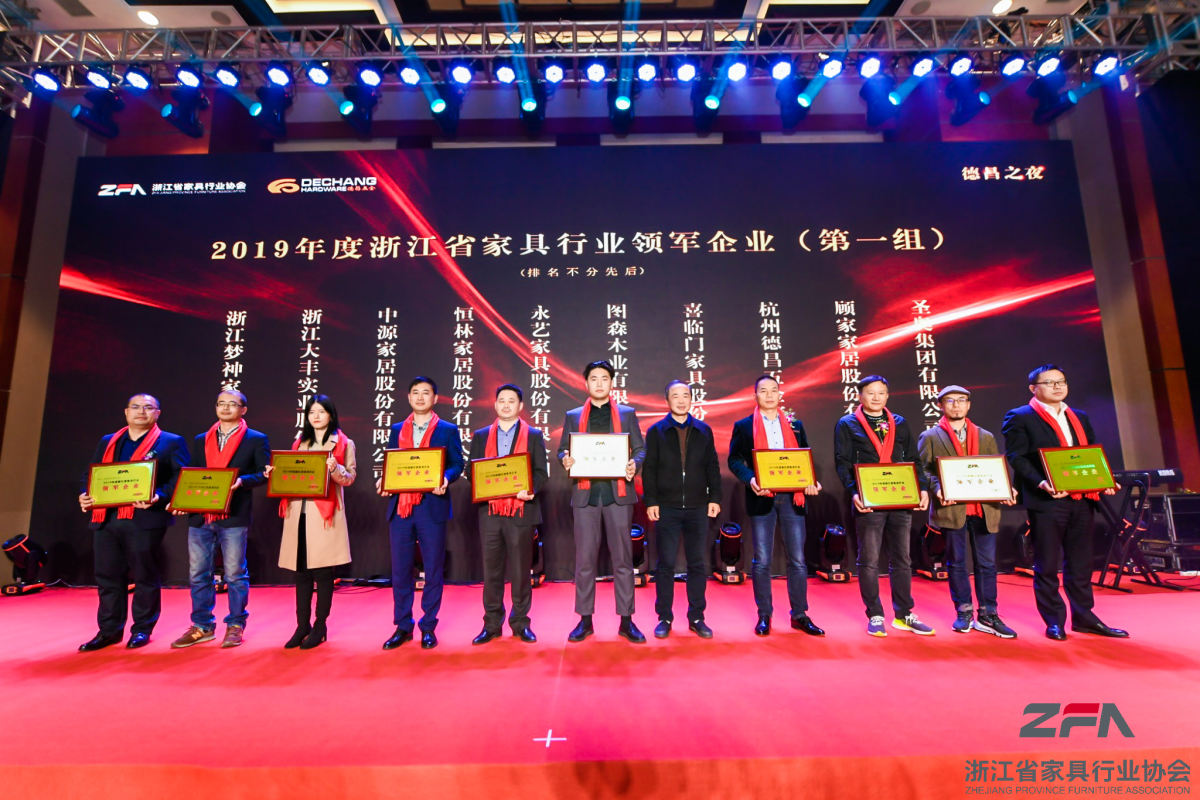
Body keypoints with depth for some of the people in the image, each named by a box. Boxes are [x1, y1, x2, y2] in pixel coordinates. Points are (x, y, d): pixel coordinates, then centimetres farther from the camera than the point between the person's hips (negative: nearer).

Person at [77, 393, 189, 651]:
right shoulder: (107, 442, 20)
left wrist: (159, 496, -22)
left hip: (145, 520, -5)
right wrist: (85, 495, 0)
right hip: (105, 519, 5)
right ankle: (109, 631, 24)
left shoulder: (171, 442, 3)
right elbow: (91, 474, 20)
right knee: (108, 577, 11)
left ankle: (142, 630, 16)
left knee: (145, 577, 3)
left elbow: (180, 478, -6)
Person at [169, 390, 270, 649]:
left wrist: (241, 481, -19)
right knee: (197, 574, 10)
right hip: (199, 516, 5)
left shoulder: (256, 440, 2)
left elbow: (264, 473, -2)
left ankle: (235, 626, 14)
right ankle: (202, 626, 22)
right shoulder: (200, 441, 16)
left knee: (235, 574, 2)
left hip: (234, 517, -5)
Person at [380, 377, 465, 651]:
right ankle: (402, 626, 21)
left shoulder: (448, 430, 5)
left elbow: (457, 464, 1)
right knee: (400, 570, 7)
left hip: (432, 507, -3)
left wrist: (445, 479, -19)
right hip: (400, 507, 3)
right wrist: (384, 482, -5)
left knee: (433, 569, 4)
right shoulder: (397, 430, 15)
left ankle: (429, 627, 17)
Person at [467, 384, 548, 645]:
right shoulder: (481, 436, 14)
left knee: (521, 571, 5)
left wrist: (530, 490, -18)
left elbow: (541, 472, 2)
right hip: (489, 512, 2)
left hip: (521, 511, -2)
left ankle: (520, 623, 17)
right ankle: (491, 624, 18)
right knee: (491, 570, 7)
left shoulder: (533, 435, 7)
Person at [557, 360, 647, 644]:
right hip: (585, 494, 1)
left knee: (623, 559, 3)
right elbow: (562, 450, 13)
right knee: (584, 560, 4)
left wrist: (634, 465, -12)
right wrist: (565, 460, -10)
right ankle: (585, 620, 16)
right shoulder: (573, 416, 14)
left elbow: (640, 448, 9)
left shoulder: (627, 414, 11)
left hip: (618, 493, -1)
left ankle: (626, 621, 13)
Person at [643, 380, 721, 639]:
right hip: (666, 508, -2)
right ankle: (664, 618, 15)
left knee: (697, 564, 7)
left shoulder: (704, 431, 11)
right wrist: (650, 501, -6)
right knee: (665, 564, 3)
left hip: (697, 508, 2)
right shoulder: (656, 431, 4)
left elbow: (713, 467, 11)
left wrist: (715, 498, 2)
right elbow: (649, 469, 1)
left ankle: (696, 618, 19)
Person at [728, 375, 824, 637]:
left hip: (792, 497, 2)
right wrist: (750, 479, -18)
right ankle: (764, 616, 16)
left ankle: (799, 615, 18)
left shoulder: (795, 425, 14)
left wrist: (811, 482, -6)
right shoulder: (743, 426, 5)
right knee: (762, 561, 3)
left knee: (798, 559, 5)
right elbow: (734, 459, -1)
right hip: (761, 499, -2)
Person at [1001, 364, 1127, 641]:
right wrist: (1040, 482, -24)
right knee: (1047, 565, 2)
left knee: (1080, 563, 14)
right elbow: (1016, 458, -10)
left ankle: (1083, 617, 26)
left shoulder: (1079, 417, 19)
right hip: (1045, 501, -6)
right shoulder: (1019, 418, -2)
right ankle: (1054, 621, 12)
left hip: (1081, 500, 6)